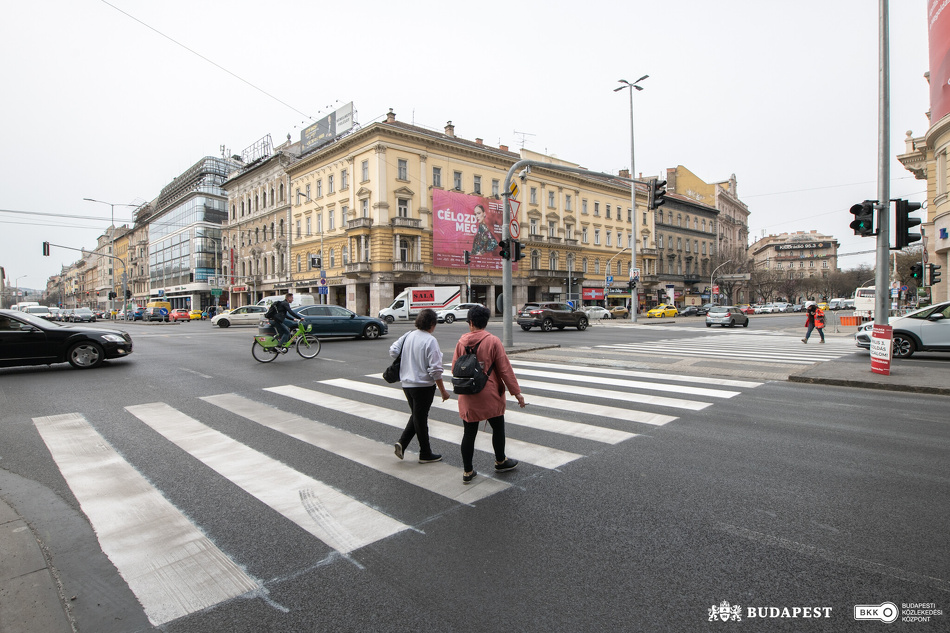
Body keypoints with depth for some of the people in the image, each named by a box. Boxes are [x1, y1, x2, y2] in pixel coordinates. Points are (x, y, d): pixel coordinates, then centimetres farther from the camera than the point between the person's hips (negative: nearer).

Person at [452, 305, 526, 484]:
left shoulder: (461, 341, -2)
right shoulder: (493, 341, -11)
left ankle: (468, 471, 16)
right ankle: (500, 462, 35)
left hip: (467, 397, 3)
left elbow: (455, 368, 6)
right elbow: (505, 369, -9)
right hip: (490, 395, -3)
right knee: (498, 428, 18)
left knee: (469, 432, 10)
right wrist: (516, 392, -2)